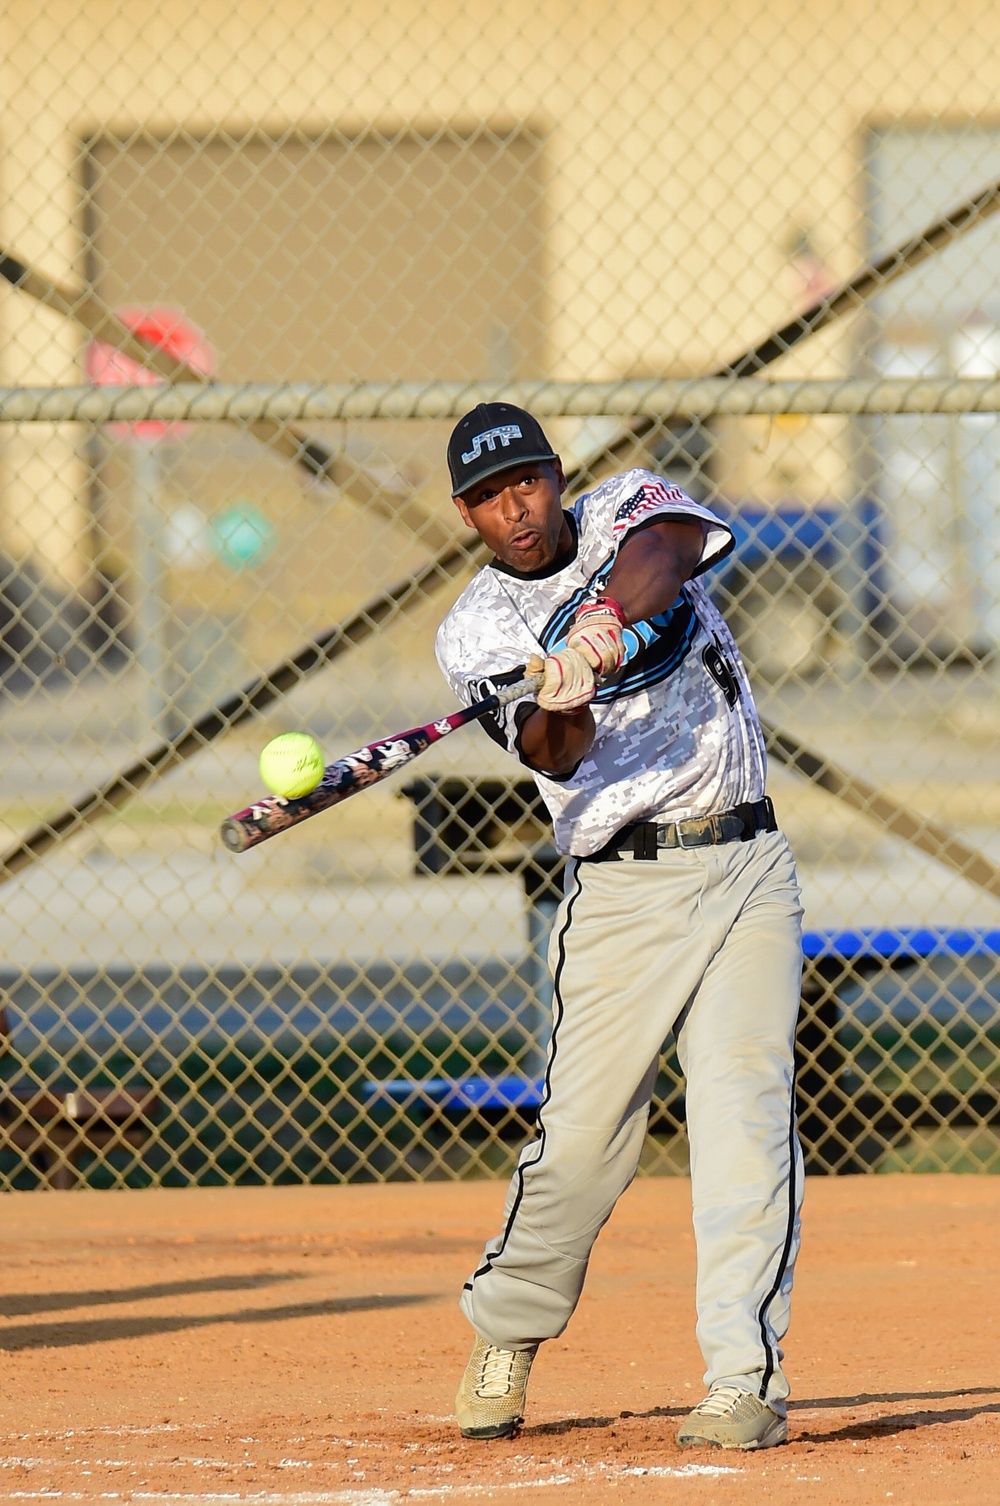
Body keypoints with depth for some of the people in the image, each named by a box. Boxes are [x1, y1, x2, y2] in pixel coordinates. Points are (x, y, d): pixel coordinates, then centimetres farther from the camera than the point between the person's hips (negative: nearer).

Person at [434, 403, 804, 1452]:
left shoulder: (627, 509, 6)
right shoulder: (476, 631, 2)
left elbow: (661, 551, -20)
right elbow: (554, 757, -15)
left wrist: (608, 623, -41)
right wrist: (562, 702, -39)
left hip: (746, 868, 1)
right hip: (620, 889, -1)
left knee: (746, 1116, -9)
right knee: (585, 1131, -6)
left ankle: (746, 1376, -9)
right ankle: (506, 1331, 18)